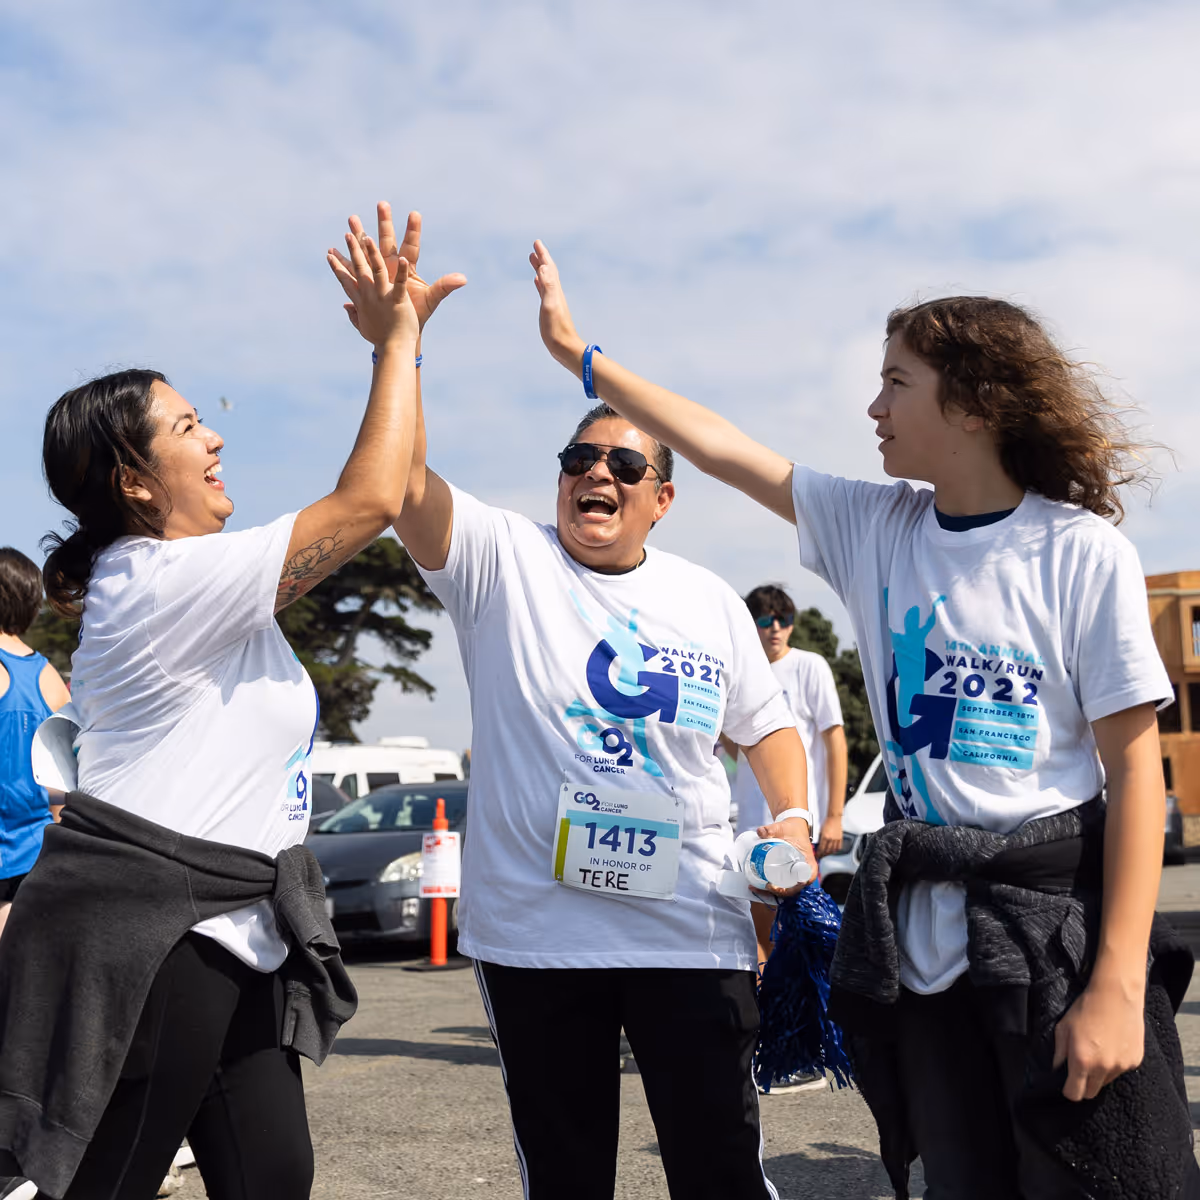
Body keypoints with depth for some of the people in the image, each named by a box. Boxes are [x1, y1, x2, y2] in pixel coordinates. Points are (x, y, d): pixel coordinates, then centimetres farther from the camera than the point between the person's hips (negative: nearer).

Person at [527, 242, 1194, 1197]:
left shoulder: (1082, 551, -9)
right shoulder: (874, 528, 5)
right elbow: (722, 448, 11)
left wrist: (1119, 984, -15)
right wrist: (577, 353, 13)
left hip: (1060, 924, -4)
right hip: (923, 934, 5)